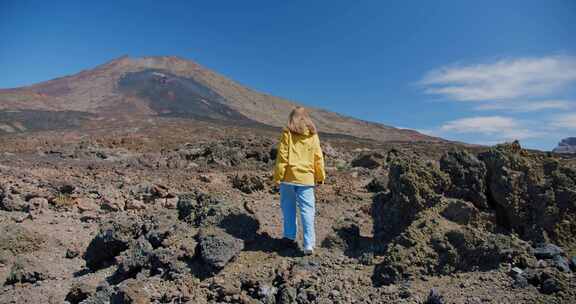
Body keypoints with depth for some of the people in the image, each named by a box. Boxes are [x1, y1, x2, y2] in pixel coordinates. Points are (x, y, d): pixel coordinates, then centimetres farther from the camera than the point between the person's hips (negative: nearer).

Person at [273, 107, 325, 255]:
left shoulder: (287, 133, -2)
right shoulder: (313, 135, 4)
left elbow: (282, 156, -6)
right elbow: (318, 158, 7)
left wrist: (277, 176, -1)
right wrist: (320, 176, 16)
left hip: (289, 177, -1)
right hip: (306, 178, 1)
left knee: (288, 207, 14)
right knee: (307, 209, 3)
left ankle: (290, 236, 20)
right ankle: (309, 244, -1)